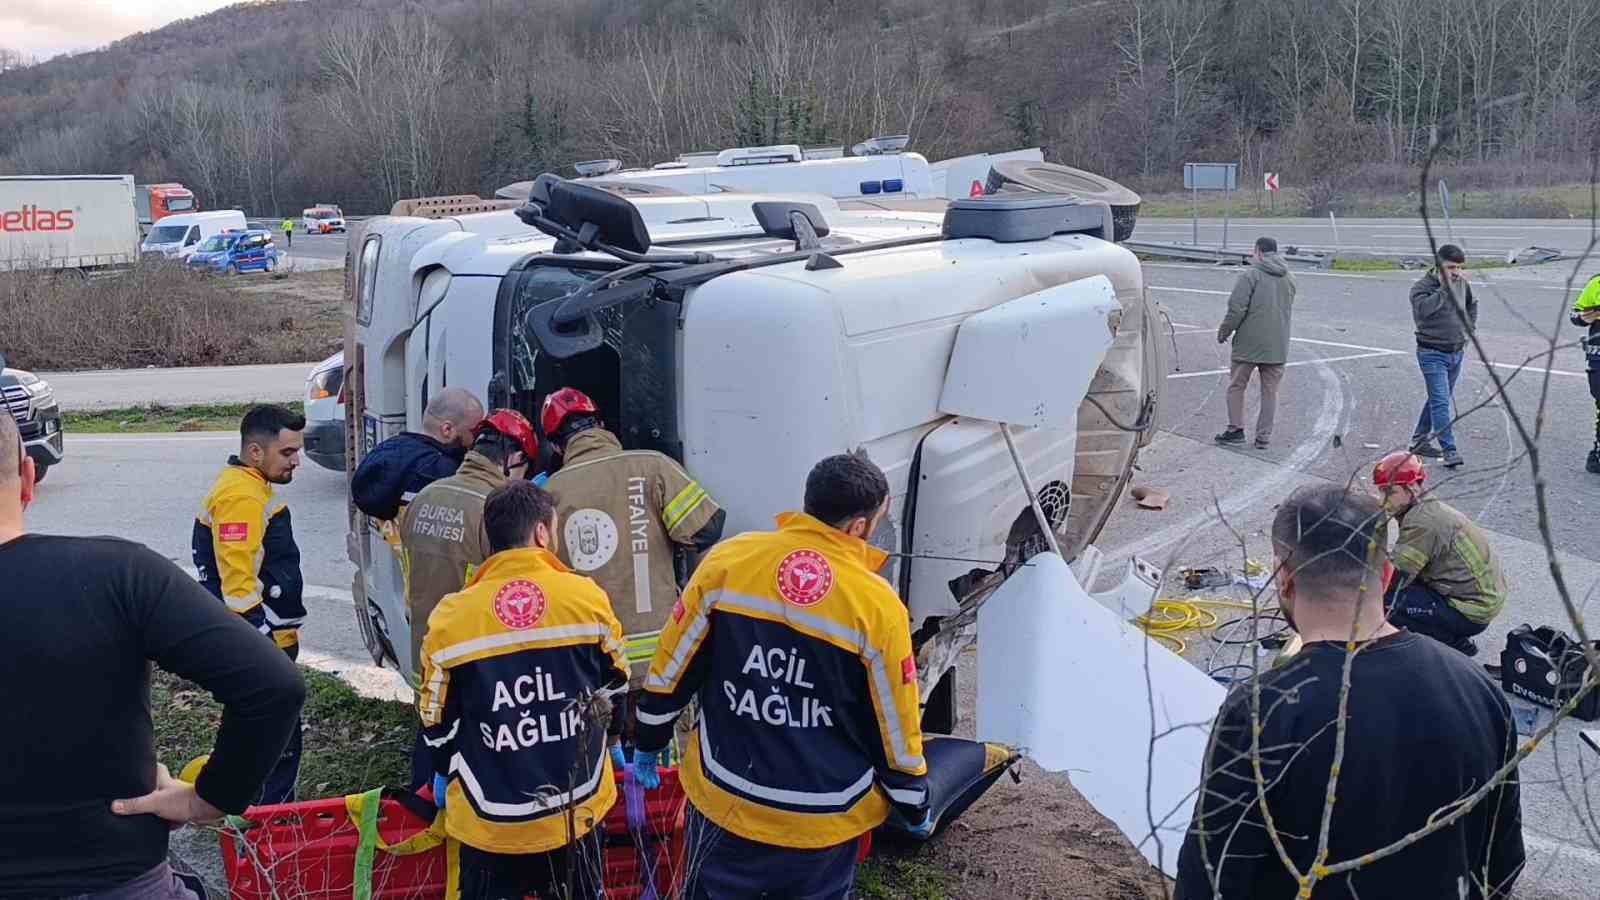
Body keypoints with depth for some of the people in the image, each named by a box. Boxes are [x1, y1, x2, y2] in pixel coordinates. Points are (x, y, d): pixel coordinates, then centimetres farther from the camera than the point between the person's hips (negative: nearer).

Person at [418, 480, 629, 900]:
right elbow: (615, 685, 5)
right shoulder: (587, 597, -11)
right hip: (578, 810, 1)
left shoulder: (451, 617, -12)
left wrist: (445, 774, 18)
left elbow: (439, 724, -1)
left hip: (491, 822, -1)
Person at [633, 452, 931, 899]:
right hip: (824, 819, -1)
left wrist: (649, 742, 16)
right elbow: (896, 728, -6)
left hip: (725, 800, 2)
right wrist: (914, 807, 11)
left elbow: (673, 666, 0)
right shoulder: (877, 605, -15)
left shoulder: (728, 560, -9)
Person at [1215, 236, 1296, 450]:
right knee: (1270, 392, 8)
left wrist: (1224, 331, -1)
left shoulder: (1250, 275, -9)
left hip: (1249, 344, -5)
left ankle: (1236, 429, 7)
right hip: (1277, 346, 5)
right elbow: (1288, 311, 18)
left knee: (1236, 386, 9)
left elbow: (1237, 309, -14)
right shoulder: (1289, 278, 12)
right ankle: (1264, 437, 10)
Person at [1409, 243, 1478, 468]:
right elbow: (1421, 310, -35)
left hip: (1457, 352, 7)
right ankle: (1450, 450, -12)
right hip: (1432, 354, -7)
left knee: (1439, 398, 15)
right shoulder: (1422, 287, -14)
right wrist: (1443, 288, -29)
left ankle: (1419, 441, 28)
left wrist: (1469, 329, 16)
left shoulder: (1462, 283, 5)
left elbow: (1472, 304, 26)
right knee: (1441, 402, -11)